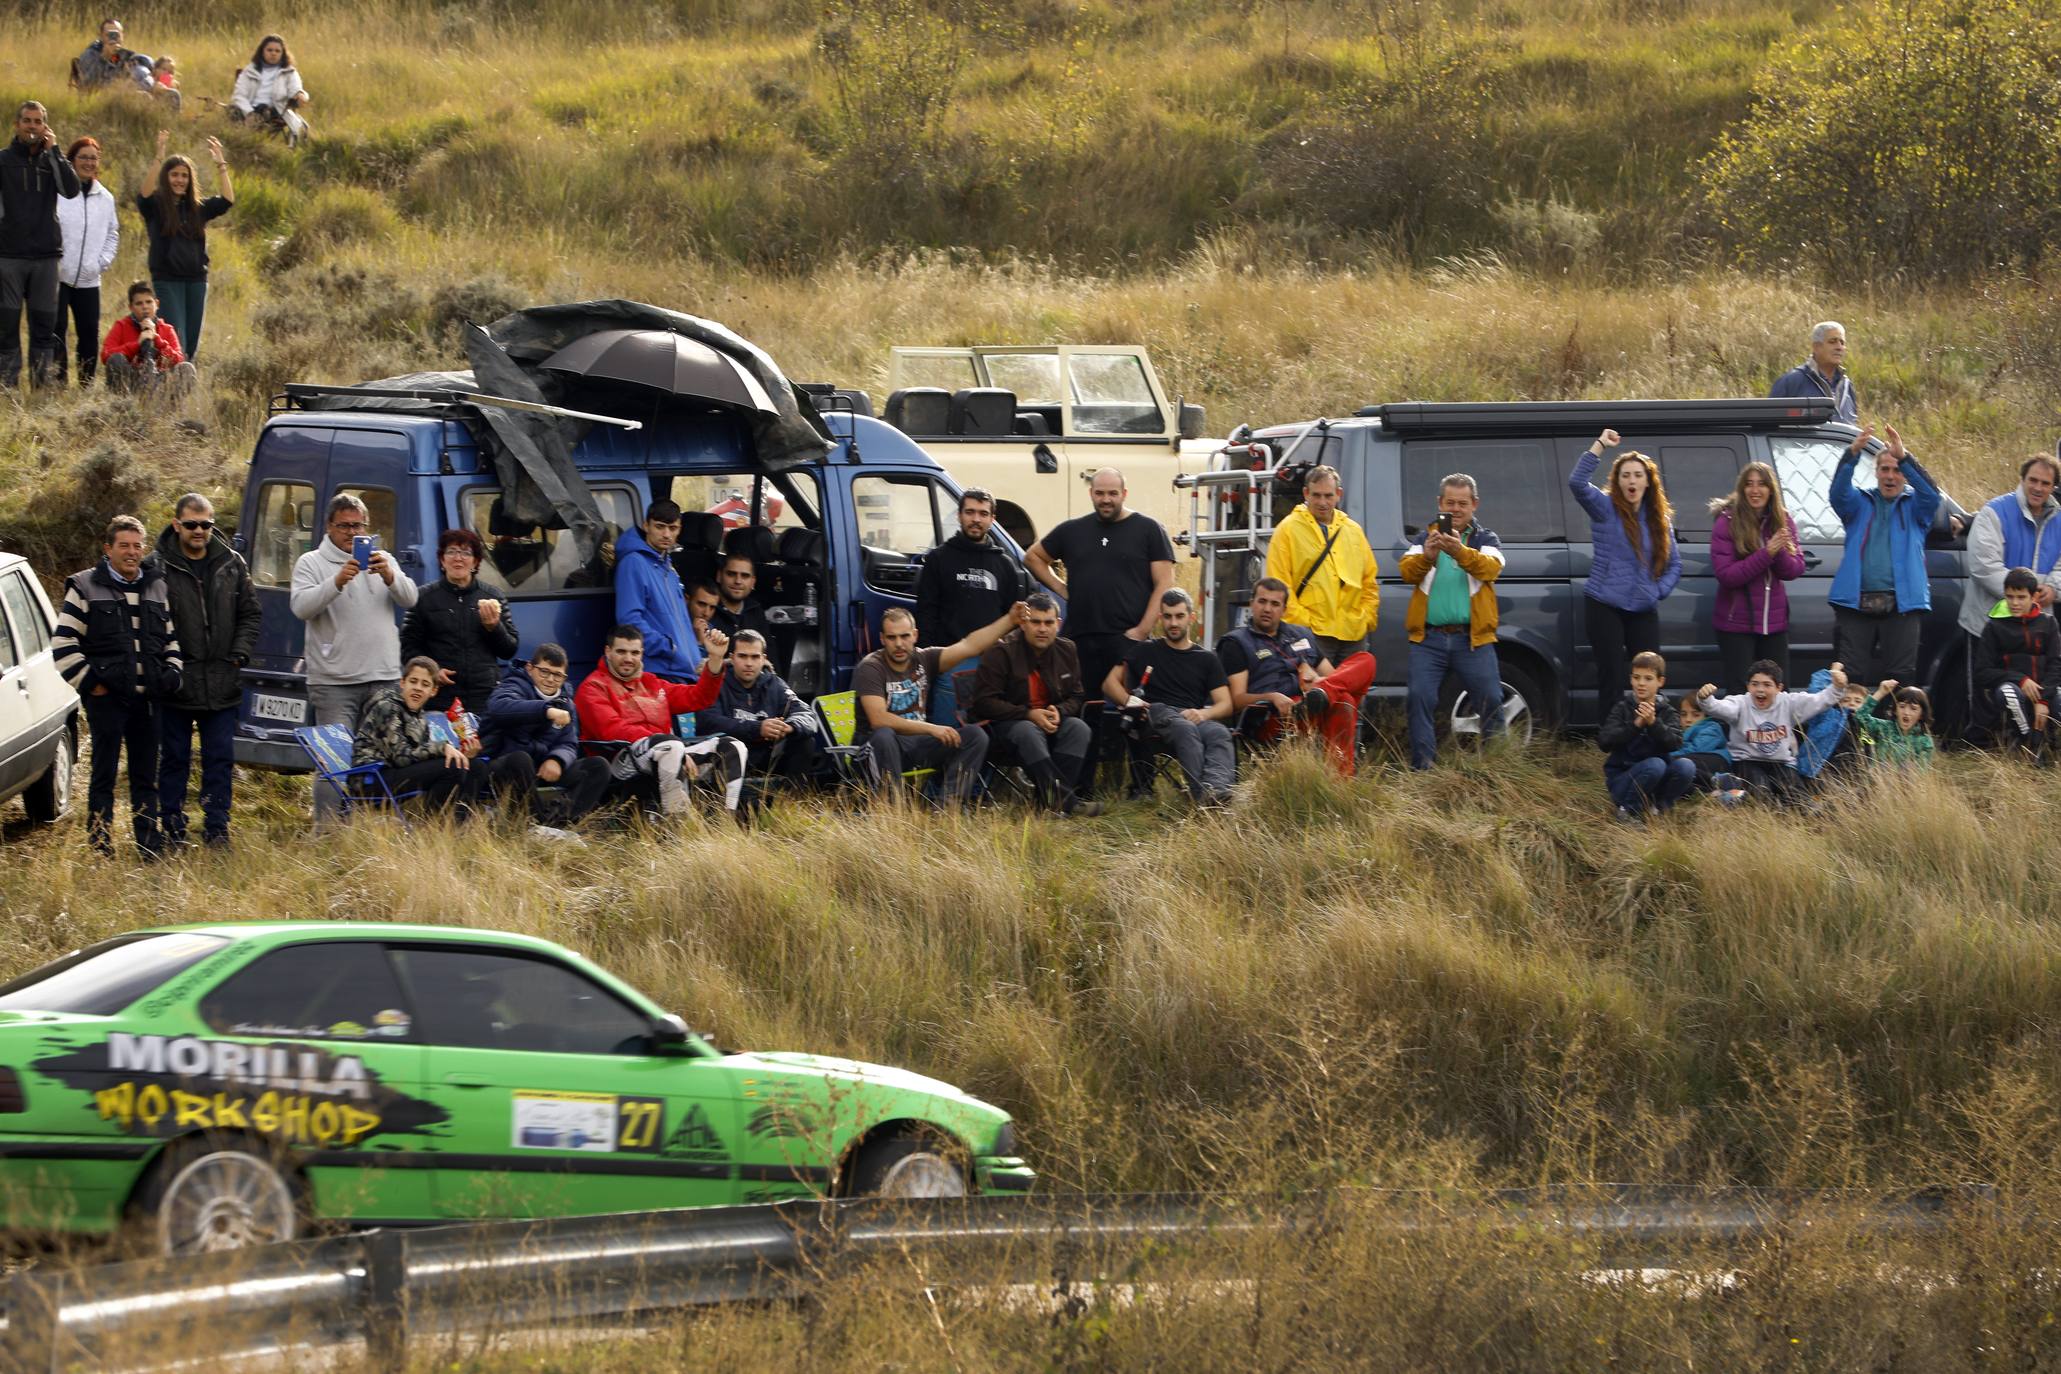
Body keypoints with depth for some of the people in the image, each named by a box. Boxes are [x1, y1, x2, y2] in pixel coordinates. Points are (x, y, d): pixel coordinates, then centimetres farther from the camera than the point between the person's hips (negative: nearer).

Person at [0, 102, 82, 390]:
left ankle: (42, 386, 7)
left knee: (44, 327, 3)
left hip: (46, 257, 2)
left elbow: (71, 190, -7)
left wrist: (54, 151, -7)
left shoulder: (52, 160, 10)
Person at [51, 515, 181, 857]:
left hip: (147, 700, 4)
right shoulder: (85, 588, 0)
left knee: (146, 778, 9)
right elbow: (63, 645, -3)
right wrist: (89, 682, -8)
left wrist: (171, 674, 8)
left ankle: (151, 849, 13)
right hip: (106, 697, -4)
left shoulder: (158, 588, 14)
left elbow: (172, 639, 24)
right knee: (104, 776, -2)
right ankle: (100, 849, 0)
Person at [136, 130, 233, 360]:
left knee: (192, 346, 5)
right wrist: (160, 157, -27)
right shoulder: (155, 206, 1)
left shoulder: (198, 208, 11)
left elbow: (228, 200, 3)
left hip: (196, 280, 4)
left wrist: (220, 164, -3)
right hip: (167, 279, -4)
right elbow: (145, 193, -18)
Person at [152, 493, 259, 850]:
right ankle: (173, 831, 13)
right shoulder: (157, 567, -7)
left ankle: (217, 827, 12)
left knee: (220, 759, 5)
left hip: (222, 684, 3)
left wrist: (239, 656, 2)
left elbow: (249, 614, 14)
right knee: (174, 758, 6)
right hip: (176, 686, -3)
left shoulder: (232, 564, 6)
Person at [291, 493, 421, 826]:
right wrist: (337, 582, -26)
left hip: (383, 677, 4)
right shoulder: (311, 563, 4)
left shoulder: (382, 559, 14)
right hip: (333, 682, -4)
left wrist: (390, 576, -19)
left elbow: (409, 599, 2)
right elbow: (301, 607, -12)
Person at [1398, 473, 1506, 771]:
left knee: (1490, 701, -4)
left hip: (1473, 638, -1)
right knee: (1420, 700, -8)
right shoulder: (1427, 537, 13)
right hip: (1428, 637, 1)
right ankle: (1421, 769, -4)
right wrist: (1427, 556, -27)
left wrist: (1461, 552, -32)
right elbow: (1407, 571, -5)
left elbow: (1491, 567, -13)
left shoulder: (1485, 539, 10)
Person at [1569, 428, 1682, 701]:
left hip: (1644, 608, 4)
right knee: (1613, 677, -6)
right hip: (1606, 606, -3)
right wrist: (1600, 445, -20)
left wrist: (1660, 590, 1)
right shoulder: (1605, 509, -1)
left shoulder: (1659, 518, 11)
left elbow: (1674, 563, 18)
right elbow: (1577, 483, -19)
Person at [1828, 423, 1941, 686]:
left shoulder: (1913, 506, 13)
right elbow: (1839, 491, -5)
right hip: (1857, 602, 1)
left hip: (1902, 603, -1)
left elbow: (1931, 493, -8)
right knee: (1850, 675, -4)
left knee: (1901, 677, -3)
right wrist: (1852, 453, -24)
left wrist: (1904, 457, -23)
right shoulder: (1860, 504, 15)